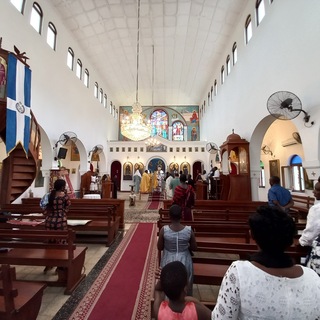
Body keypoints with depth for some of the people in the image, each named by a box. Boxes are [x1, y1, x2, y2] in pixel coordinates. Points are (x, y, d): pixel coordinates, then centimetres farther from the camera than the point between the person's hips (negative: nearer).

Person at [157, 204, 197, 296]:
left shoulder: (164, 230, -21)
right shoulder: (189, 230, -19)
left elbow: (159, 247, -8)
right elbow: (194, 248, -6)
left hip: (168, 262, 0)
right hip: (184, 262, 0)